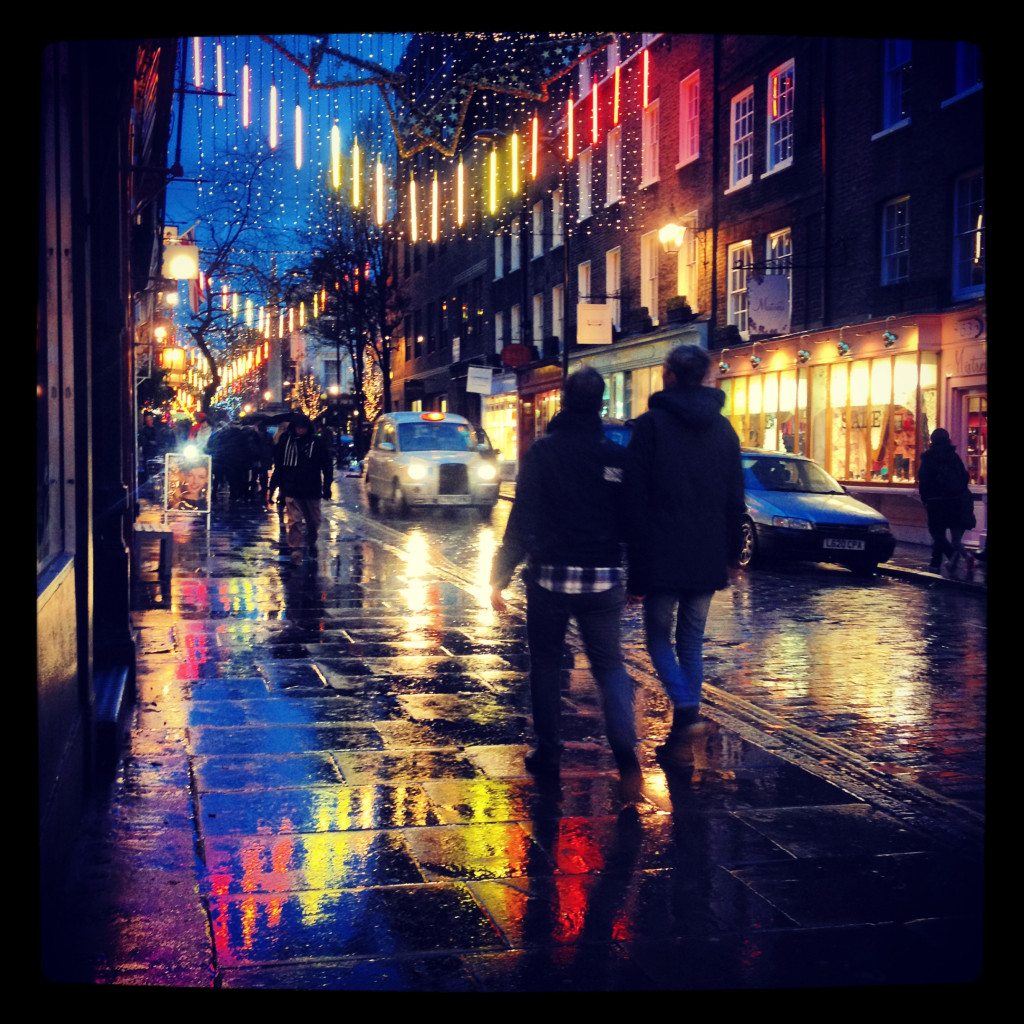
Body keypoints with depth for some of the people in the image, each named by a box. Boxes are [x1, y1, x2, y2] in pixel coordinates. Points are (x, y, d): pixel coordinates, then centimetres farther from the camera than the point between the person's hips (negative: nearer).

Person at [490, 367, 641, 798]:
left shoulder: (543, 451, -7)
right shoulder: (617, 455, 0)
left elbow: (522, 519, -10)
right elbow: (632, 523, 5)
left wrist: (500, 576, -7)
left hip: (550, 576, -1)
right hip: (603, 580, 2)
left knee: (545, 664, 14)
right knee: (609, 665, 5)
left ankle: (547, 754, 17)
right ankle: (626, 751, -16)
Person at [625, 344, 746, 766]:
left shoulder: (651, 425, -8)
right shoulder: (723, 429, 9)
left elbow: (636, 500, -10)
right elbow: (736, 501, 11)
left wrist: (636, 569, -7)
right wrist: (731, 555, 16)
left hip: (662, 557, -4)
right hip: (708, 560, 5)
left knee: (658, 636, 8)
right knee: (691, 640, 13)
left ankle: (685, 707, -14)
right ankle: (684, 735, 14)